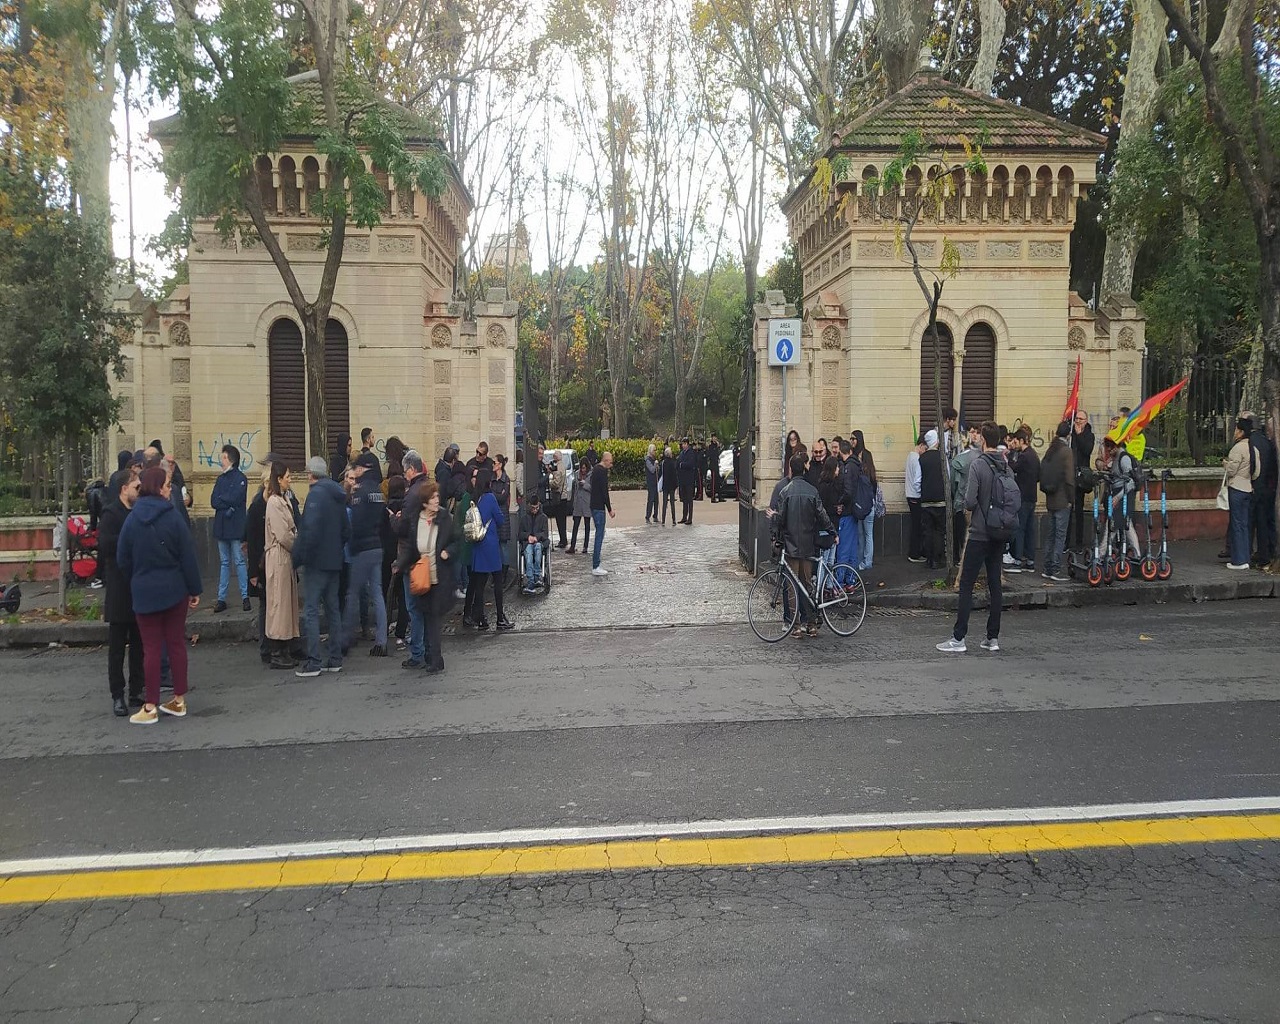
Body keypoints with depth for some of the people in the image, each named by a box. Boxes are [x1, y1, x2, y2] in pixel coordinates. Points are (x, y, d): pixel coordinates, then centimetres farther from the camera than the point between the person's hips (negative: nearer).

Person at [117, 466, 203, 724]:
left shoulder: (132, 519, -4)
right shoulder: (173, 517, -11)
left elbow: (123, 559, 0)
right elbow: (188, 556, -9)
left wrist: (137, 580, 16)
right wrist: (195, 589, -1)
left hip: (144, 593, 1)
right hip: (174, 590, -1)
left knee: (151, 648, 4)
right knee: (176, 643, 10)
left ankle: (151, 707, 6)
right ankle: (179, 700, 17)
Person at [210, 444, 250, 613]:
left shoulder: (240, 478, -5)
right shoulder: (221, 479, 13)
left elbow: (234, 498, -17)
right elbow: (213, 502, 4)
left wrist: (221, 499, -1)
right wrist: (228, 505, -11)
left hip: (235, 527, -6)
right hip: (221, 526, 6)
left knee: (239, 562, -3)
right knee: (224, 562, 10)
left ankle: (245, 597, 2)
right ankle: (221, 599, 13)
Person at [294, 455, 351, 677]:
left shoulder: (316, 494, -13)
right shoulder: (338, 495, 13)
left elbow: (310, 529, -22)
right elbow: (346, 529, 17)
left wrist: (299, 557, -15)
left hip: (317, 561, -8)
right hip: (334, 561, 8)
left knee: (311, 611, -5)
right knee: (332, 609, 13)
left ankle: (313, 663, -5)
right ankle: (335, 659, 17)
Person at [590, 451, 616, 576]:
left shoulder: (595, 470, 15)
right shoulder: (602, 471, -15)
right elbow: (604, 491, -18)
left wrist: (608, 504, 23)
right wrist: (610, 509, -13)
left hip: (594, 506, 10)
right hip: (599, 507, -10)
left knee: (599, 533, 15)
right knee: (600, 534, -7)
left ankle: (596, 564, 18)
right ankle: (595, 567, -6)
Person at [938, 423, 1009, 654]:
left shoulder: (978, 466, -14)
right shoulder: (1006, 467, 5)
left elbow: (969, 502, -19)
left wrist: (969, 502, 3)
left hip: (980, 534, -6)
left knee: (966, 586, -2)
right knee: (994, 585, 10)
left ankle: (958, 639, -2)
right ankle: (993, 637, 14)